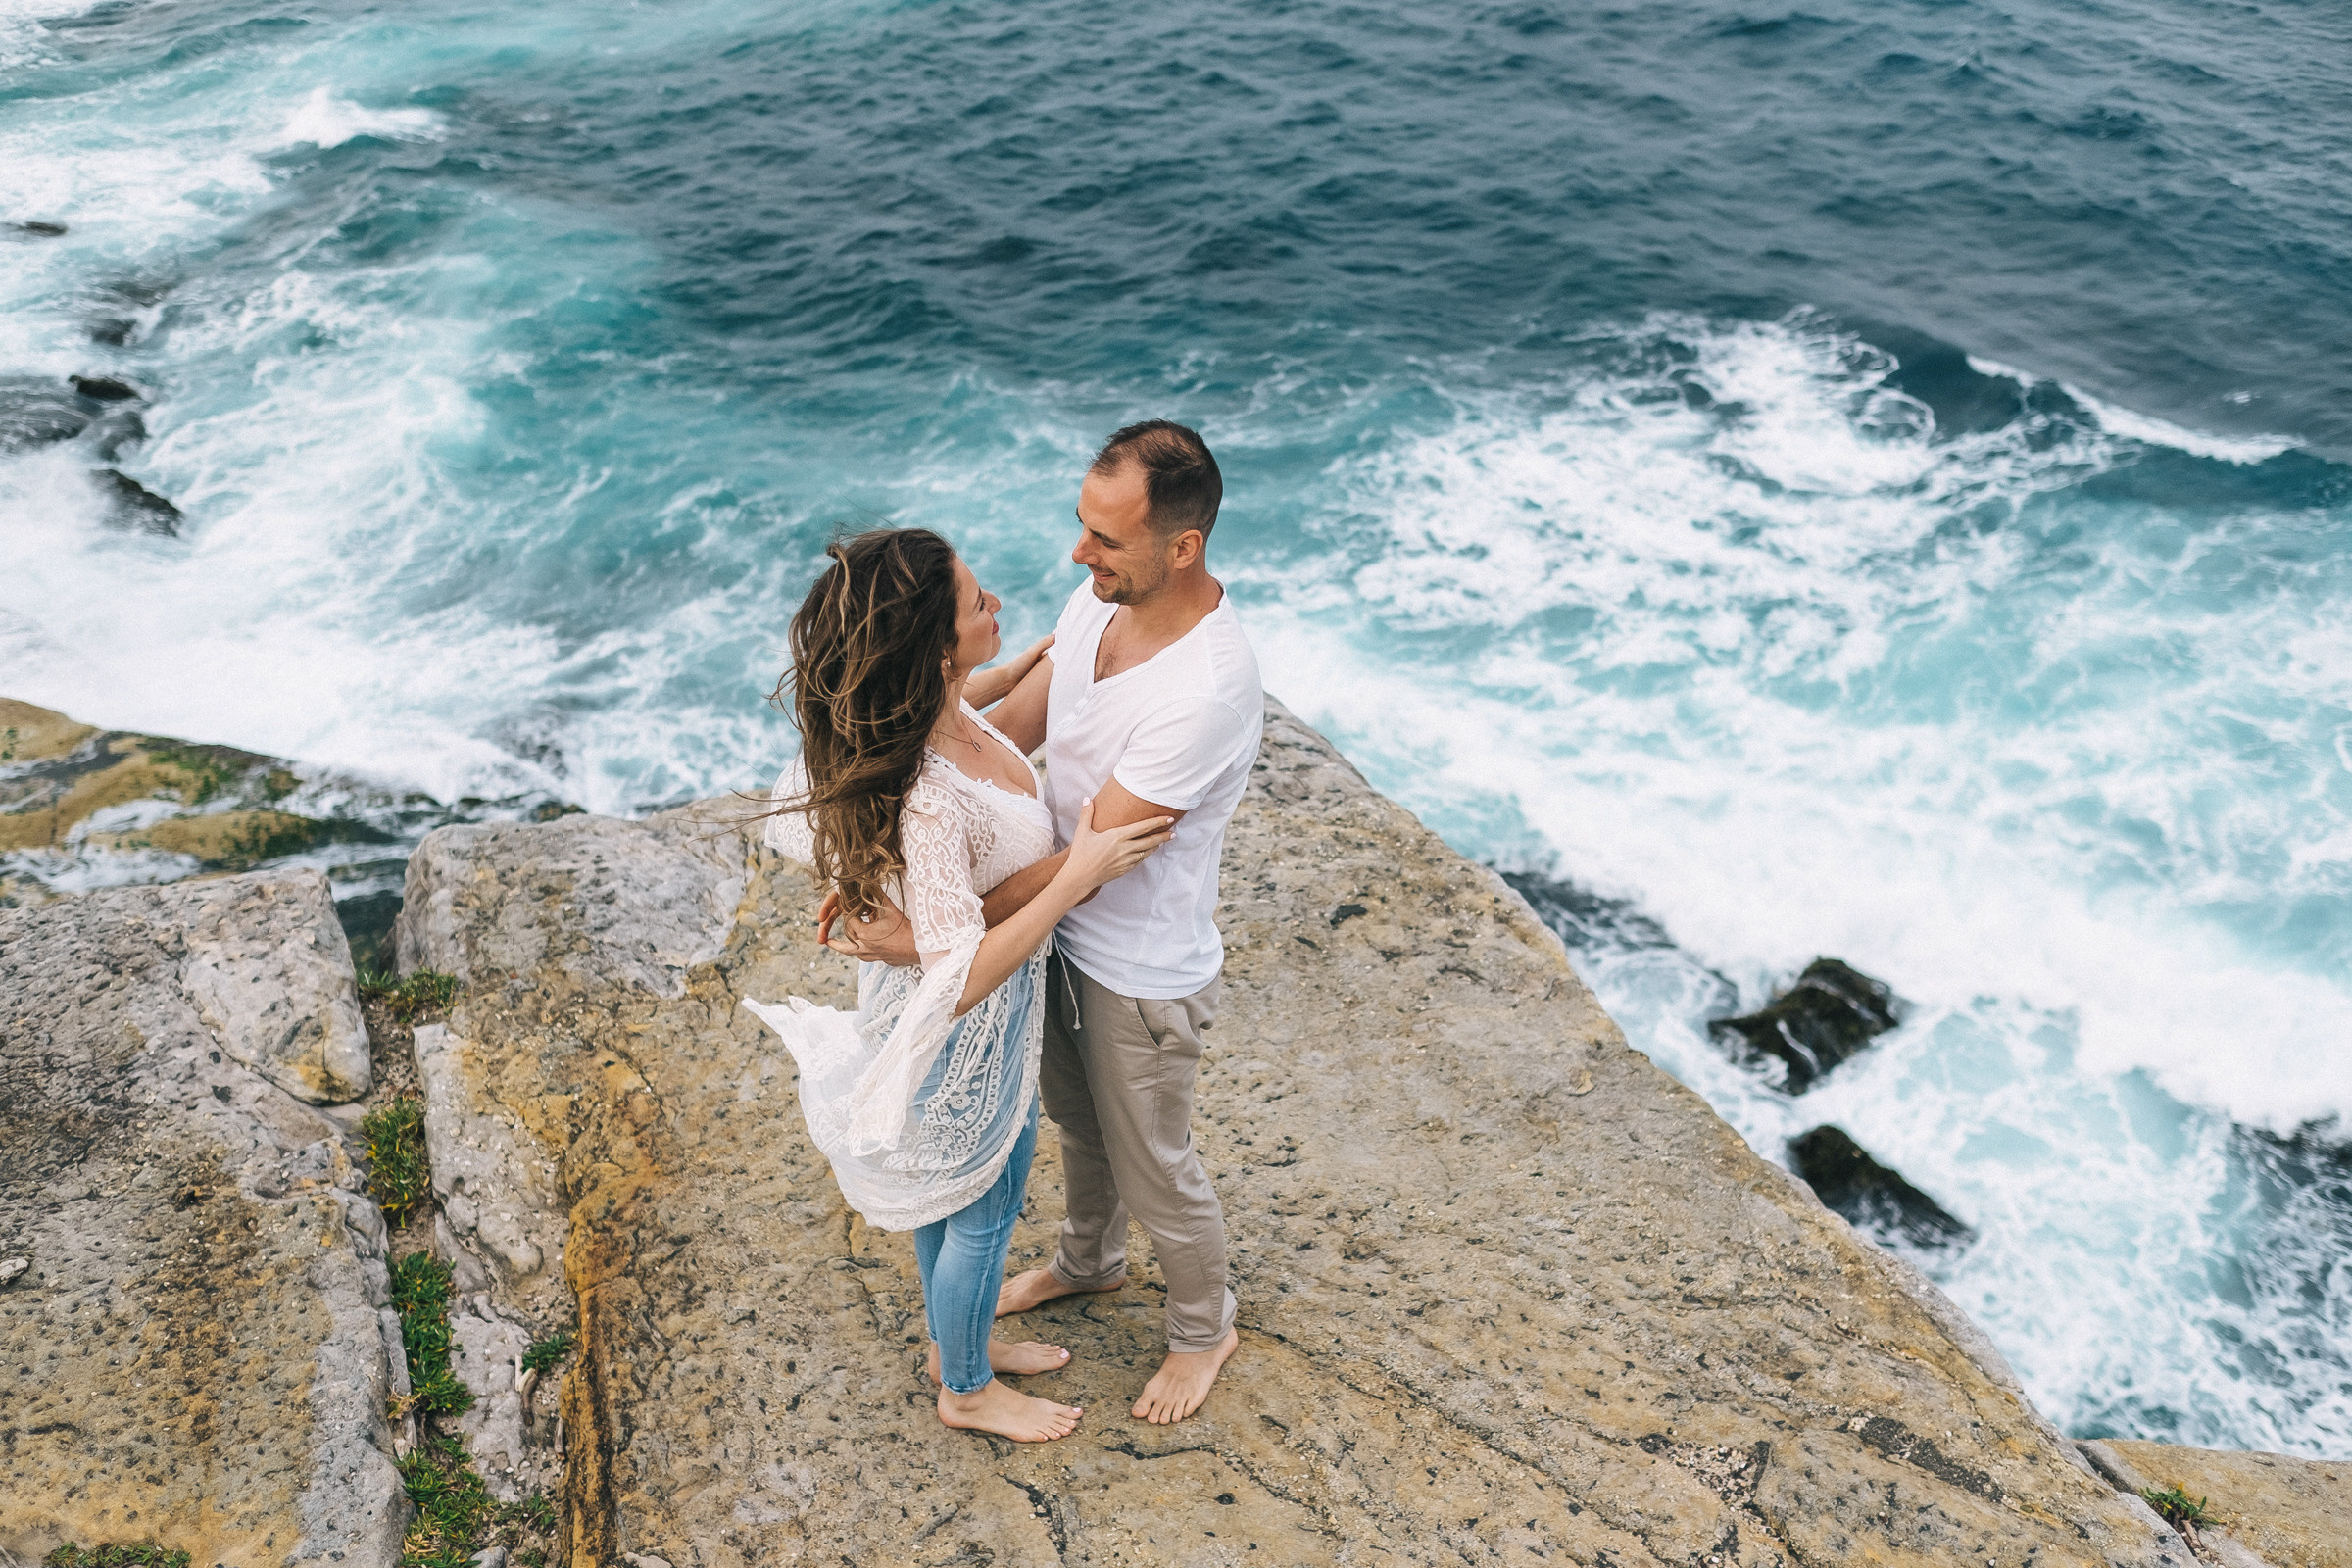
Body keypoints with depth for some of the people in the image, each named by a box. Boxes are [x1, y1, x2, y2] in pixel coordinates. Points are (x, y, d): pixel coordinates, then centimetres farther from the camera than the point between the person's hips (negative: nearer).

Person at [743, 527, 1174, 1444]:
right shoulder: (928, 800, -40)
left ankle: (958, 1342, 56)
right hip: (971, 1027, -8)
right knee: (983, 1204, 18)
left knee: (960, 1190, 30)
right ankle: (967, 1390, 46)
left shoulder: (935, 704, -14)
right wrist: (1079, 874, -33)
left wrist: (1023, 668, 10)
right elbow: (962, 978, -37)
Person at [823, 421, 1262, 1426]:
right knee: (1076, 1121, 31)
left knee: (1152, 1168, 16)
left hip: (1142, 974, -8)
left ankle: (1203, 1327, 45)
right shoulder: (1099, 600, -10)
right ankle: (1089, 1261, 60)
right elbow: (1004, 736, -1)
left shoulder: (1209, 690, -36)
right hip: (1064, 935, 8)